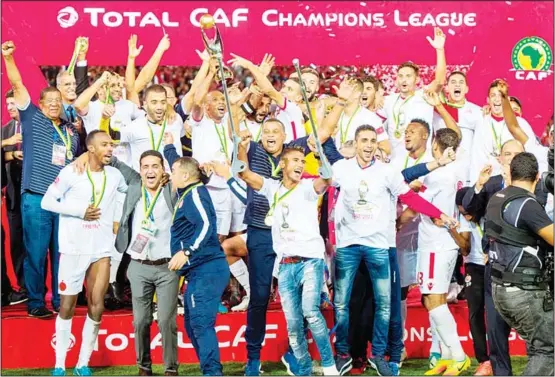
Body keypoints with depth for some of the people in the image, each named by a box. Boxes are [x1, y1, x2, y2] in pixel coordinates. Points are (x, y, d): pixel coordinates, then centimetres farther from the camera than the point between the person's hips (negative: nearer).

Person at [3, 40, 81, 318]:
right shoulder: (32, 119, 5)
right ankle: (35, 302, 9)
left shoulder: (71, 131, 16)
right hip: (36, 198, -4)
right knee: (35, 253, 0)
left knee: (61, 253, 8)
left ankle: (60, 300, 17)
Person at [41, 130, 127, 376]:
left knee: (96, 307, 0)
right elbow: (47, 201, -7)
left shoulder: (115, 175, 6)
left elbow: (127, 195, 25)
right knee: (67, 306, 4)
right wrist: (79, 210, -13)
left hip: (102, 249, 3)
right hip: (73, 249, -3)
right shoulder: (71, 172, -7)